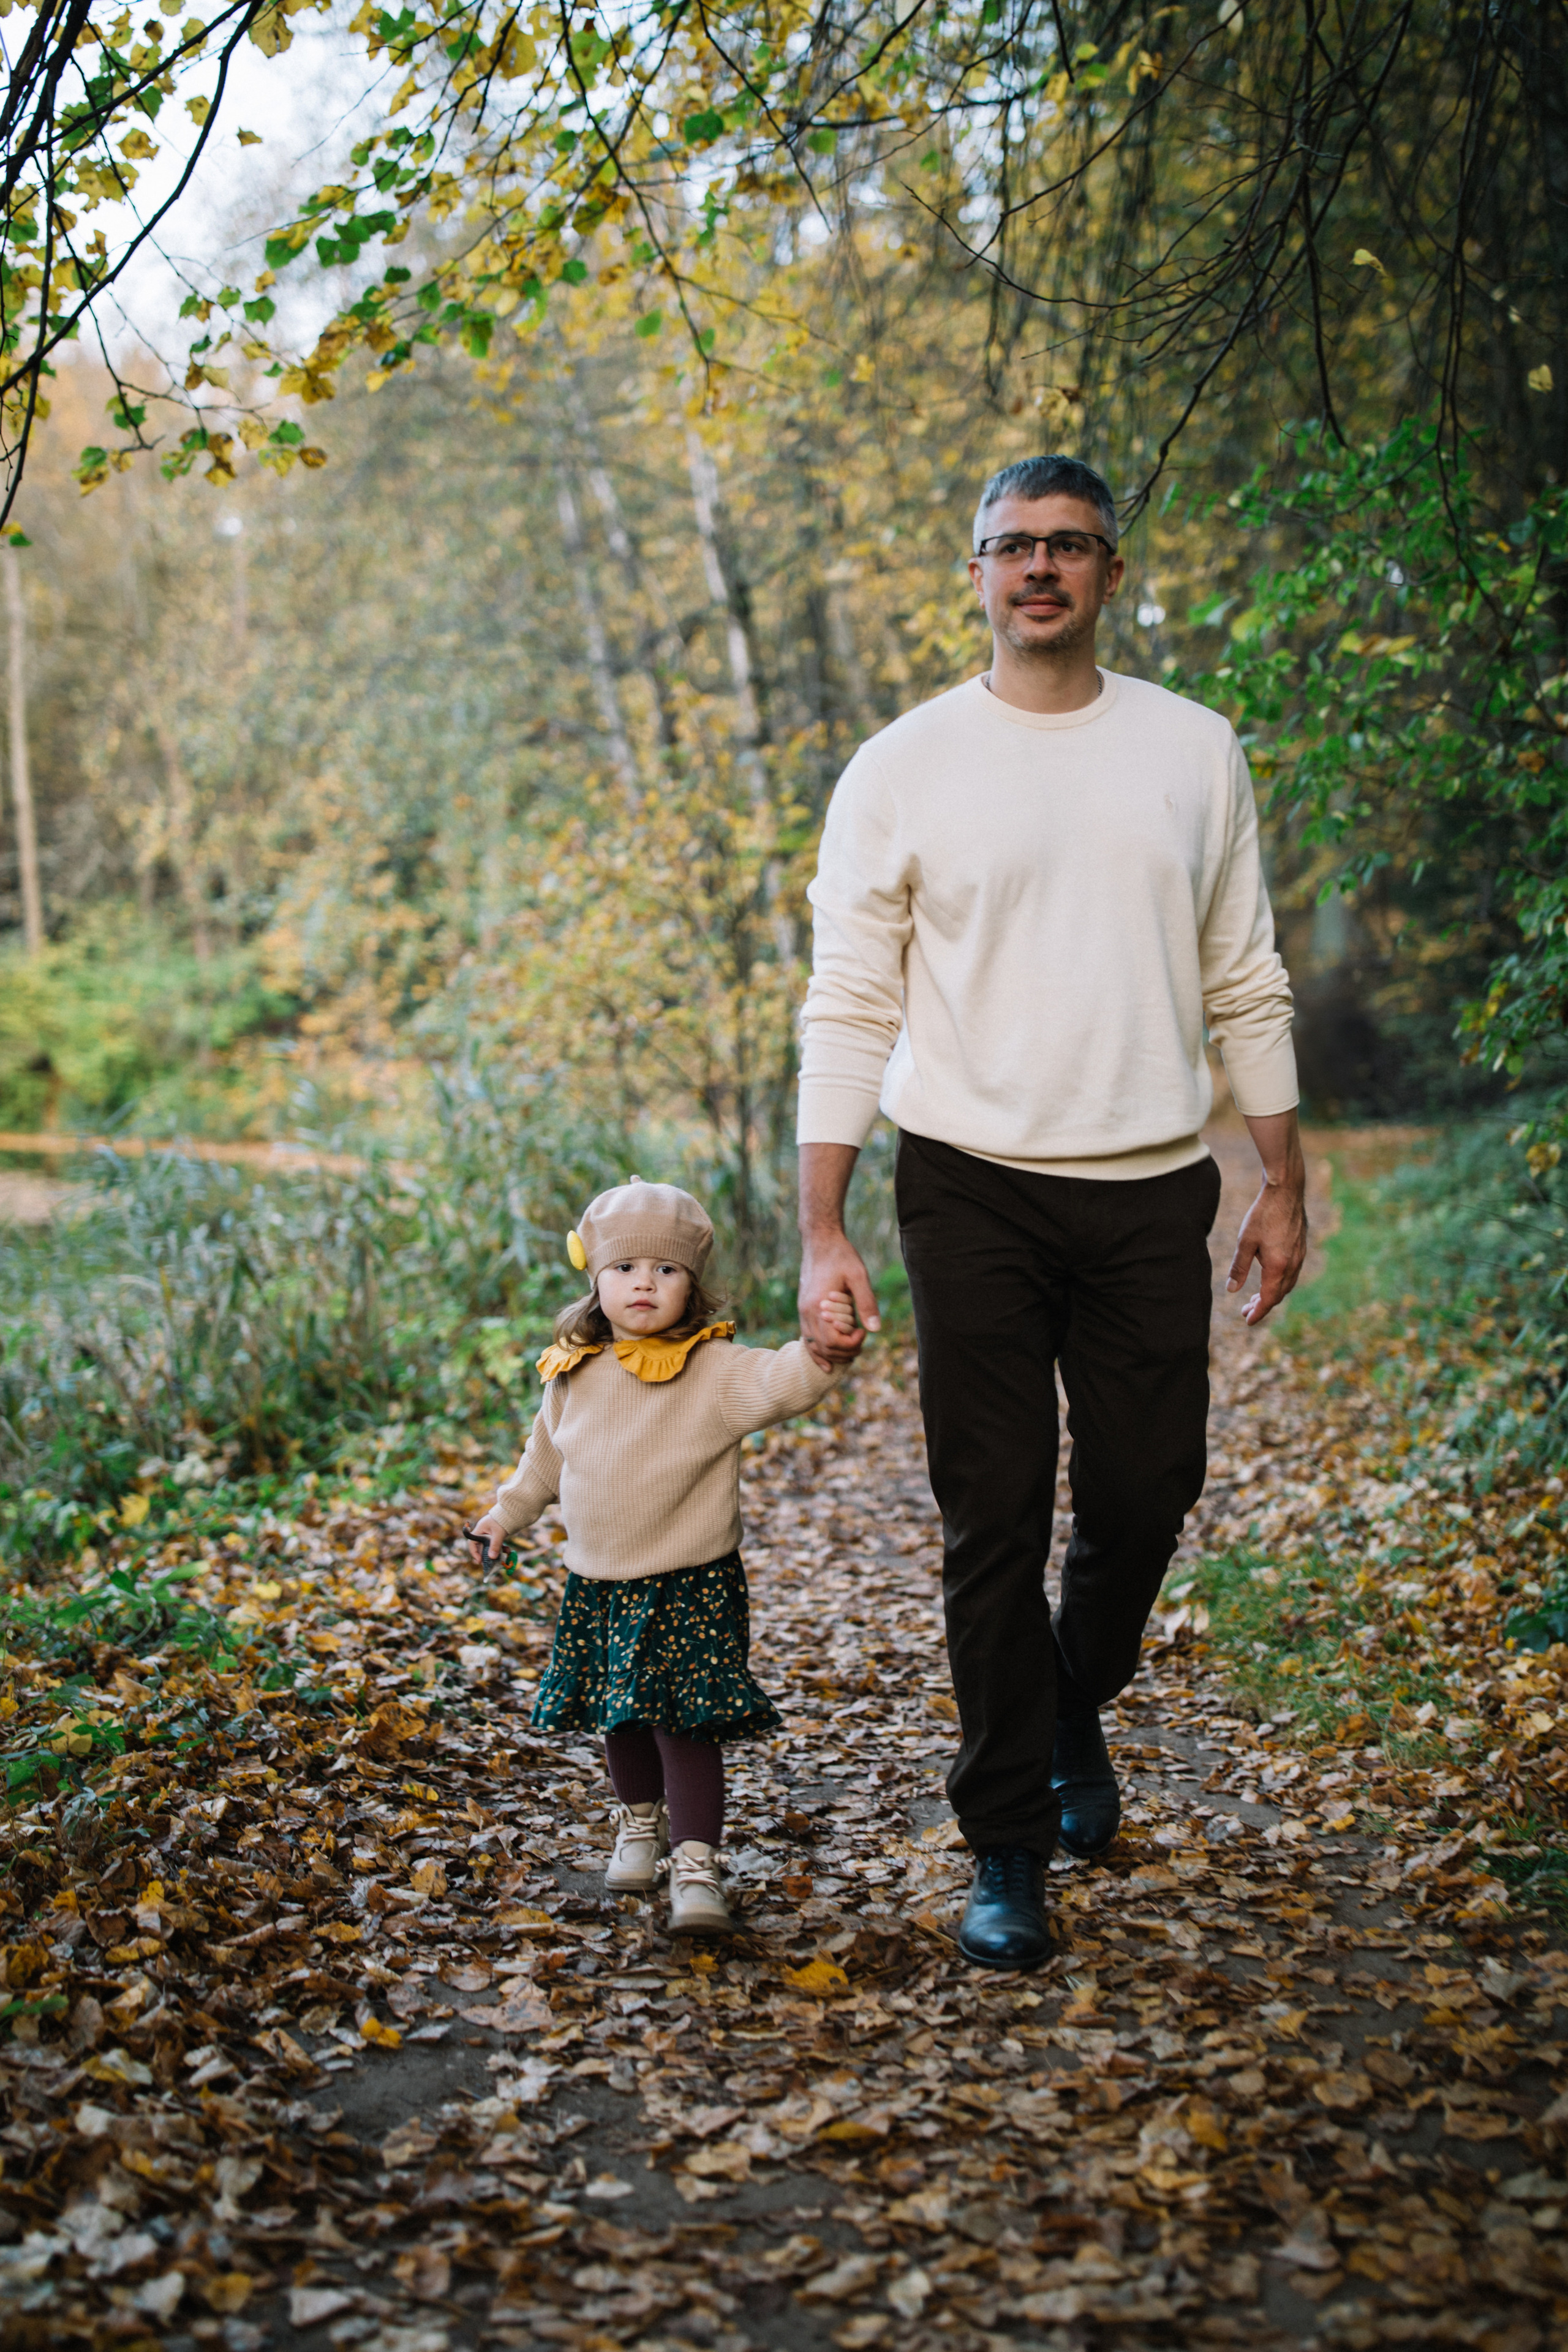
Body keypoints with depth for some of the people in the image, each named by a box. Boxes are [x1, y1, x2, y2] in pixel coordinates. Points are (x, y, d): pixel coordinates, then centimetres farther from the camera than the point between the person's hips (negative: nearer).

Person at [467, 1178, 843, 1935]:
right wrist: (506, 1513, 27)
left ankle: (696, 1862, -1)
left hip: (690, 1587, -5)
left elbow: (779, 1382, -30)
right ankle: (641, 1822, 40)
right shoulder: (574, 1374, 4)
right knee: (619, 1719, 17)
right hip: (597, 1587, 5)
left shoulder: (714, 1371, -12)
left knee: (685, 1723, -8)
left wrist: (819, 1352, -49)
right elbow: (546, 1455, 20)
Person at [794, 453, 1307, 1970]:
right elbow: (849, 1010, -1)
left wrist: (1283, 1186, 7)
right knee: (993, 1527, 0)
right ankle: (1008, 1854, 13)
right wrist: (822, 1234, -8)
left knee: (1144, 1500, 8)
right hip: (974, 1191, -2)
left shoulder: (1194, 752, 8)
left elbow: (1245, 986, 11)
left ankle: (1077, 1709, 40)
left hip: (1152, 1192, 2)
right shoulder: (902, 769, 0)